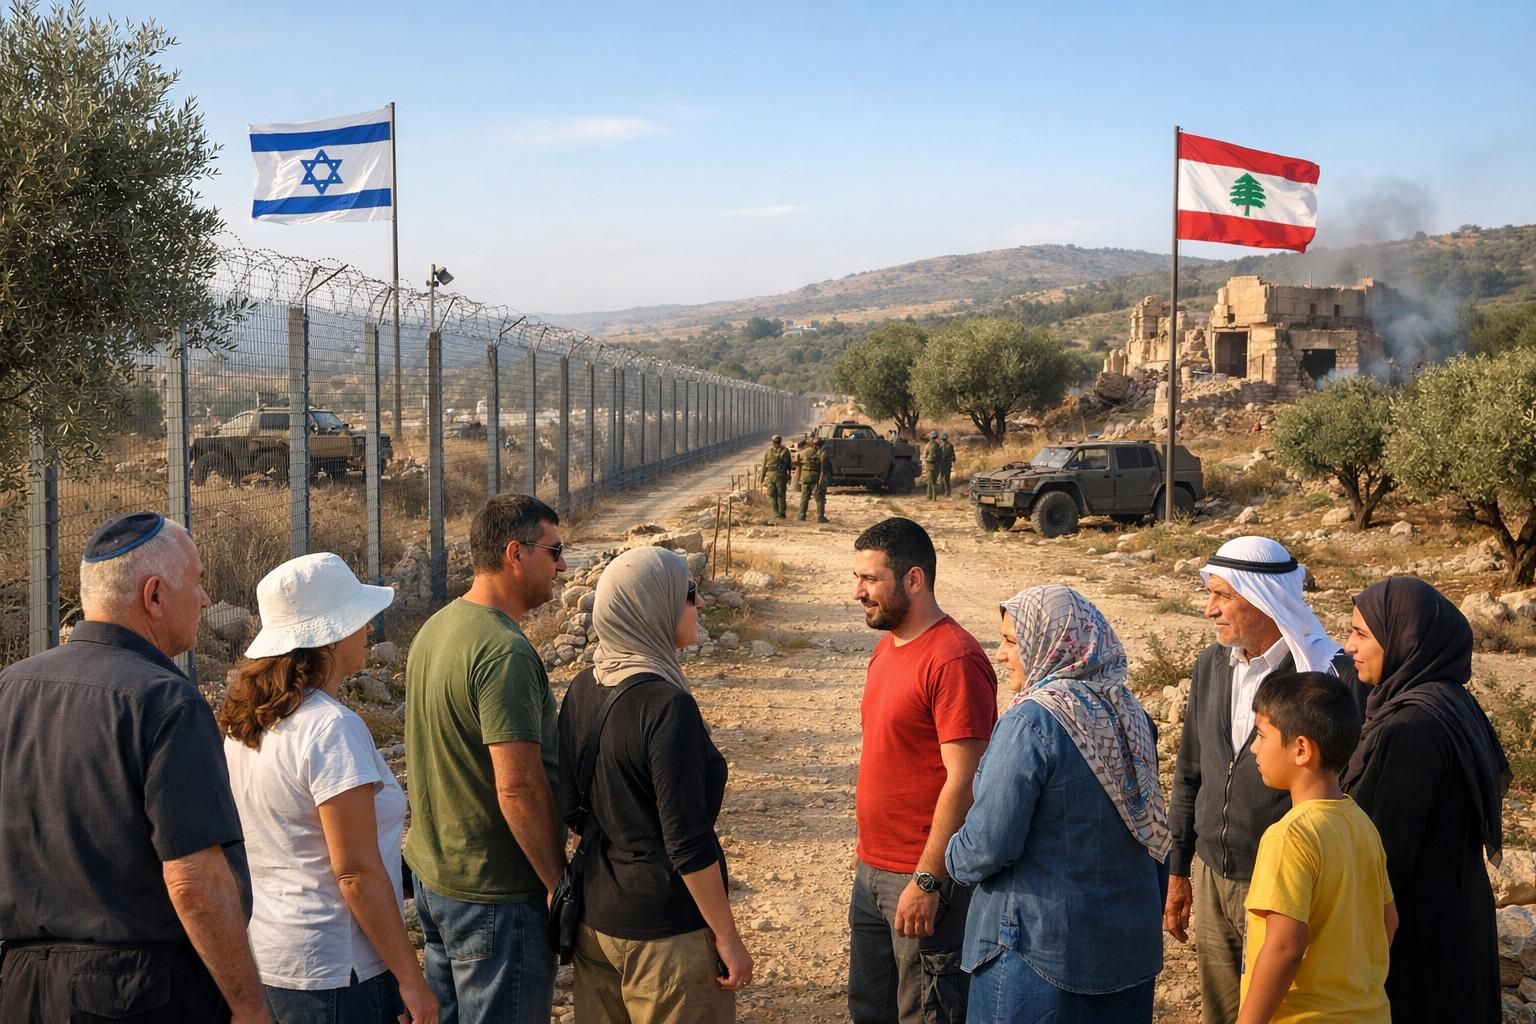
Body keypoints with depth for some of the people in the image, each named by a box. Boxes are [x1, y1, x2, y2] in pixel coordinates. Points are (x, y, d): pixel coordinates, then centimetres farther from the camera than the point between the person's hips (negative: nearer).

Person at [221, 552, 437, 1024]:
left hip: (259, 957, 8)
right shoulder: (331, 728, -22)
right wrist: (409, 977, -15)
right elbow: (356, 871, -22)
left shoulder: (242, 721, 4)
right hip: (330, 974, -8)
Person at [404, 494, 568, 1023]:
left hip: (433, 875, 9)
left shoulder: (436, 628, 6)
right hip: (495, 896, -9)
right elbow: (519, 788, -26)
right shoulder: (504, 652, -23)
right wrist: (559, 883, -15)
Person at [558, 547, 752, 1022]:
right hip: (663, 928, -7)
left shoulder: (582, 690, 0)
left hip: (594, 917, 8)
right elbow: (688, 842, -21)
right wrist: (727, 937, -13)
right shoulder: (666, 706, -23)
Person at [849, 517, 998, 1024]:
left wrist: (926, 881, -21)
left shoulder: (954, 660, -20)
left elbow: (963, 781, -22)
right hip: (873, 869, 9)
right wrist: (869, 849, 17)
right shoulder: (887, 648, 9)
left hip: (925, 877, -9)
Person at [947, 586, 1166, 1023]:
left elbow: (991, 843, -21)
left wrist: (956, 860, 1)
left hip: (1040, 943, -7)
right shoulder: (1128, 711, 4)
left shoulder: (1032, 722, -19)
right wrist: (1149, 918, 22)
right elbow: (1152, 827, 11)